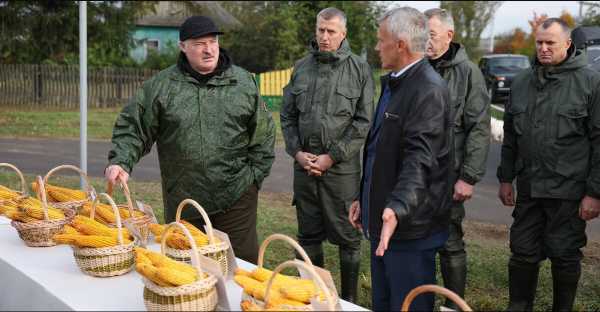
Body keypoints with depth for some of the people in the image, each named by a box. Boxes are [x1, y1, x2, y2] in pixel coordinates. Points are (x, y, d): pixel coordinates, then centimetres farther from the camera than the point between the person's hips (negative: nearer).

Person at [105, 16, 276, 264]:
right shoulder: (160, 86, 0)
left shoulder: (244, 82, 4)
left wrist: (254, 176, 3)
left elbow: (263, 133, 8)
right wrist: (121, 162, -15)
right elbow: (132, 127, 1)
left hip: (236, 197, 0)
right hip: (182, 200, 1)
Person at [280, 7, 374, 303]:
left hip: (342, 166, -3)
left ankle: (349, 297, 19)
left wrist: (332, 157, -11)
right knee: (309, 233, 14)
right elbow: (287, 115, 11)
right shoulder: (301, 67, 8)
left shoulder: (359, 69, -3)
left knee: (347, 235, 5)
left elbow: (363, 121, -7)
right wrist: (297, 151, -3)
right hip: (304, 164, 4)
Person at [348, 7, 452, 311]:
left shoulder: (429, 89, -17)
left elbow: (419, 158, -28)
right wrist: (365, 199, 22)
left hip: (410, 227, -10)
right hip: (382, 219, 10)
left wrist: (398, 207, -41)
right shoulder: (392, 83, 15)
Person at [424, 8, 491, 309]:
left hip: (447, 176, -4)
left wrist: (469, 177, -13)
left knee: (450, 245, 5)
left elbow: (479, 129, -8)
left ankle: (455, 305, 20)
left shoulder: (467, 72, -4)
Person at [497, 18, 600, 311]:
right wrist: (505, 178, 13)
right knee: (523, 253, 10)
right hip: (528, 188, 4)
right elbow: (510, 136, 16)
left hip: (568, 191, -4)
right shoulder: (522, 82, 10)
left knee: (565, 257, 7)